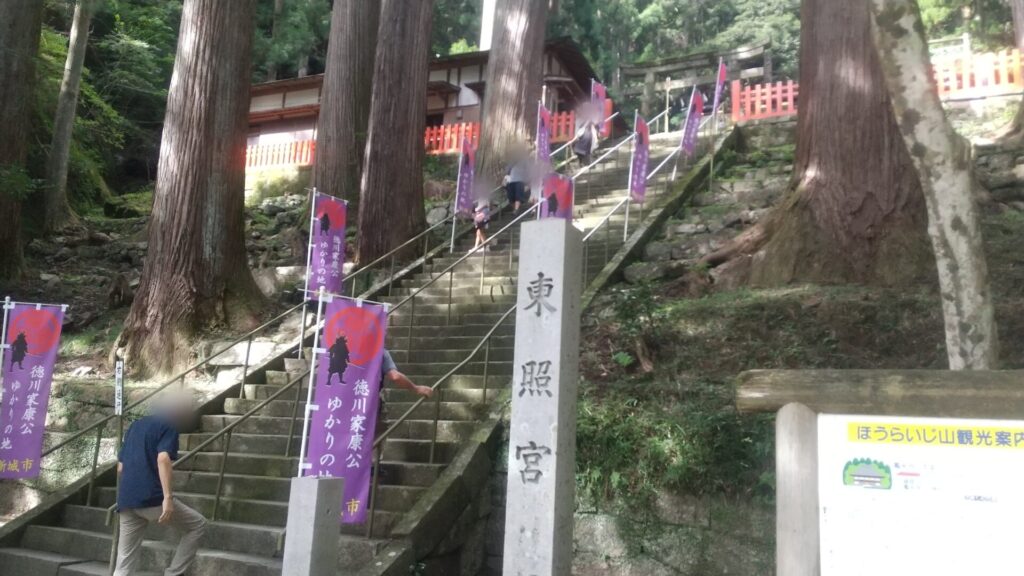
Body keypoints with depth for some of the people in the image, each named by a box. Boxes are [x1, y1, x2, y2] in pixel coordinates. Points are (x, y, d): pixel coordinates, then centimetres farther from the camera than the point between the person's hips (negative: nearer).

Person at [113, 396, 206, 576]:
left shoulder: (136, 425, 22)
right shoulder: (169, 425, -1)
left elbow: (120, 468, 24)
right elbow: (163, 459, -19)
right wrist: (168, 497, -23)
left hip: (126, 500, 7)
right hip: (152, 498, -7)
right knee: (198, 525, 11)